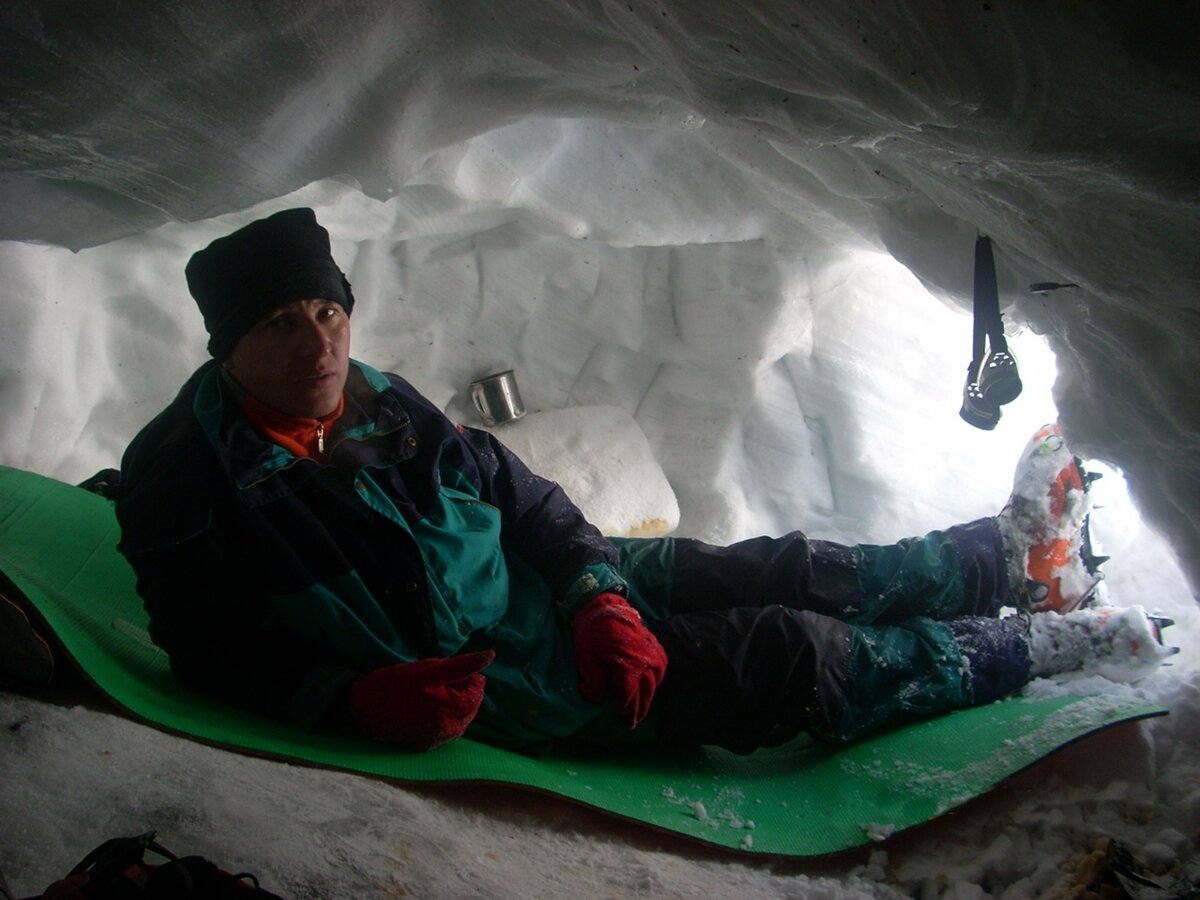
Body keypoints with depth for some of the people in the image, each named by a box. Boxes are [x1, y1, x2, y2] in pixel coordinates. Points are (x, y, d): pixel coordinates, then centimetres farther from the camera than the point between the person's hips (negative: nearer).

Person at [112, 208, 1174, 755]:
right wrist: (359, 698, -27)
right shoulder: (181, 475, -13)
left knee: (778, 573, 2)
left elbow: (527, 499, 6)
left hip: (537, 576, 6)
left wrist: (598, 593, -11)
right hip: (477, 681, -6)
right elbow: (217, 654, -10)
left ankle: (1013, 548, 24)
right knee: (795, 657, -10)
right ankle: (1070, 637, 6)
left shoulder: (382, 404, 2)